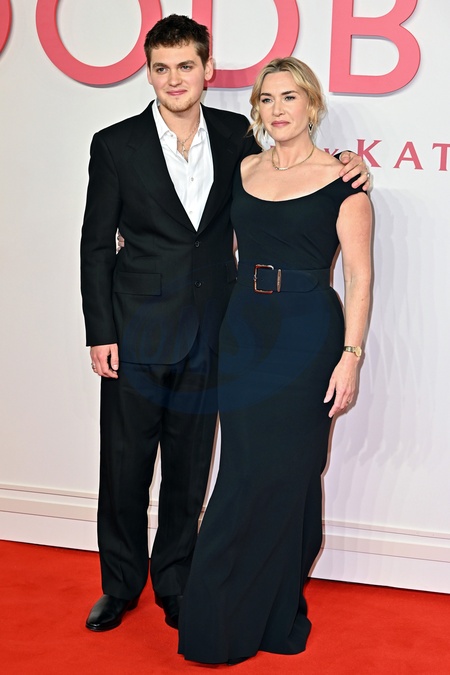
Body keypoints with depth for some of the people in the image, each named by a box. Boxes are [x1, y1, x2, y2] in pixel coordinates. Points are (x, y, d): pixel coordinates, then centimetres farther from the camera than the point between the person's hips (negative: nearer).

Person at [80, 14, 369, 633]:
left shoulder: (236, 135, 3)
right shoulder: (116, 144, -3)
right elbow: (96, 245, -1)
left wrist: (341, 167, -2)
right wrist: (100, 334, -5)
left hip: (208, 336, 2)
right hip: (138, 333, -2)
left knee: (190, 468, 12)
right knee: (125, 466, 7)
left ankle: (174, 582, 29)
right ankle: (120, 584, 26)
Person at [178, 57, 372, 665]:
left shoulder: (341, 179, -4)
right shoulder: (243, 172, 10)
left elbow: (358, 276, -7)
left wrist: (350, 356, -13)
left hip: (307, 337, -4)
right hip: (243, 333, 5)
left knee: (281, 472, 2)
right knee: (247, 472, 7)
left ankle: (254, 618, 19)